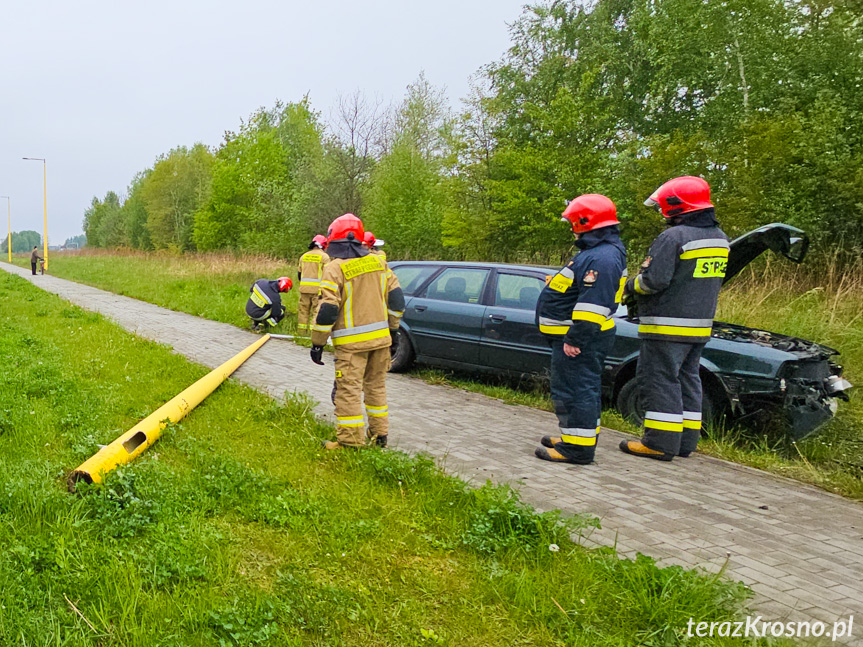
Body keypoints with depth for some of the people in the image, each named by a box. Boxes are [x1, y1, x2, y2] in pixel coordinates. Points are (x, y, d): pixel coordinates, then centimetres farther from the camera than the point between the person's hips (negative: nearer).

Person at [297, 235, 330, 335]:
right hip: (318, 289, -5)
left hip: (304, 288, 5)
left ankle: (301, 332, 15)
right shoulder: (324, 257, -5)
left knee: (303, 310, 11)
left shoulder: (304, 256, 13)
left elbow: (299, 273, 18)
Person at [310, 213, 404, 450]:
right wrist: (393, 328, 22)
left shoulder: (335, 268, -9)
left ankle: (351, 441, 1)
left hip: (352, 342, -6)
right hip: (380, 337, 6)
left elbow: (327, 309, -14)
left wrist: (317, 343, -6)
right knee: (376, 386, 17)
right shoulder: (379, 262, 9)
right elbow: (396, 297, 11)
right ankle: (380, 435, 25)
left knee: (349, 389, -1)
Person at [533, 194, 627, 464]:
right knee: (584, 389, 18)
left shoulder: (601, 257, -21)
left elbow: (593, 303, -27)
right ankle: (574, 437, 30)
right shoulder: (599, 252, 15)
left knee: (574, 391, -7)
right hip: (577, 336, 12)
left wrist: (575, 339, -27)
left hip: (579, 340, -12)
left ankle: (578, 448, -1)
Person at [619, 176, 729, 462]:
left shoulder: (673, 237, -17)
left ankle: (660, 442, 0)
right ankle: (685, 440, 21)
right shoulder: (719, 238, 13)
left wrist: (631, 286, -2)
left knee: (659, 380, -2)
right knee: (687, 379, 15)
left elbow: (654, 280, -20)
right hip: (701, 324, 9)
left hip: (668, 326, -9)